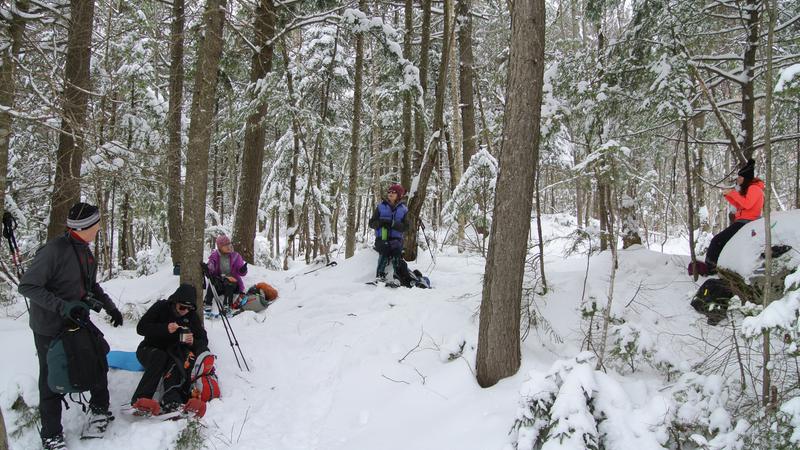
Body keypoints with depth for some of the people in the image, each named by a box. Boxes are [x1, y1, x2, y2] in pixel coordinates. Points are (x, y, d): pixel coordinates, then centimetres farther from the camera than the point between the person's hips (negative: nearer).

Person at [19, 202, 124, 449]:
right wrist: (62, 306, -29)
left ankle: (99, 409, 35)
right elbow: (27, 286, -22)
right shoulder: (54, 250, -23)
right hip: (50, 329, -8)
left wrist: (109, 306, 11)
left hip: (79, 321, 8)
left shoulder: (84, 251, 5)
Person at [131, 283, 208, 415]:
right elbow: (141, 328, -16)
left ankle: (171, 400, -52)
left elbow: (203, 340, -1)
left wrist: (193, 342, -25)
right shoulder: (161, 307, -9)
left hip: (171, 352, 2)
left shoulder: (191, 316, 1)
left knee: (175, 361, -32)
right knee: (160, 357, -36)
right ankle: (140, 399, -47)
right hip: (149, 350, -2)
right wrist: (165, 328, -29)